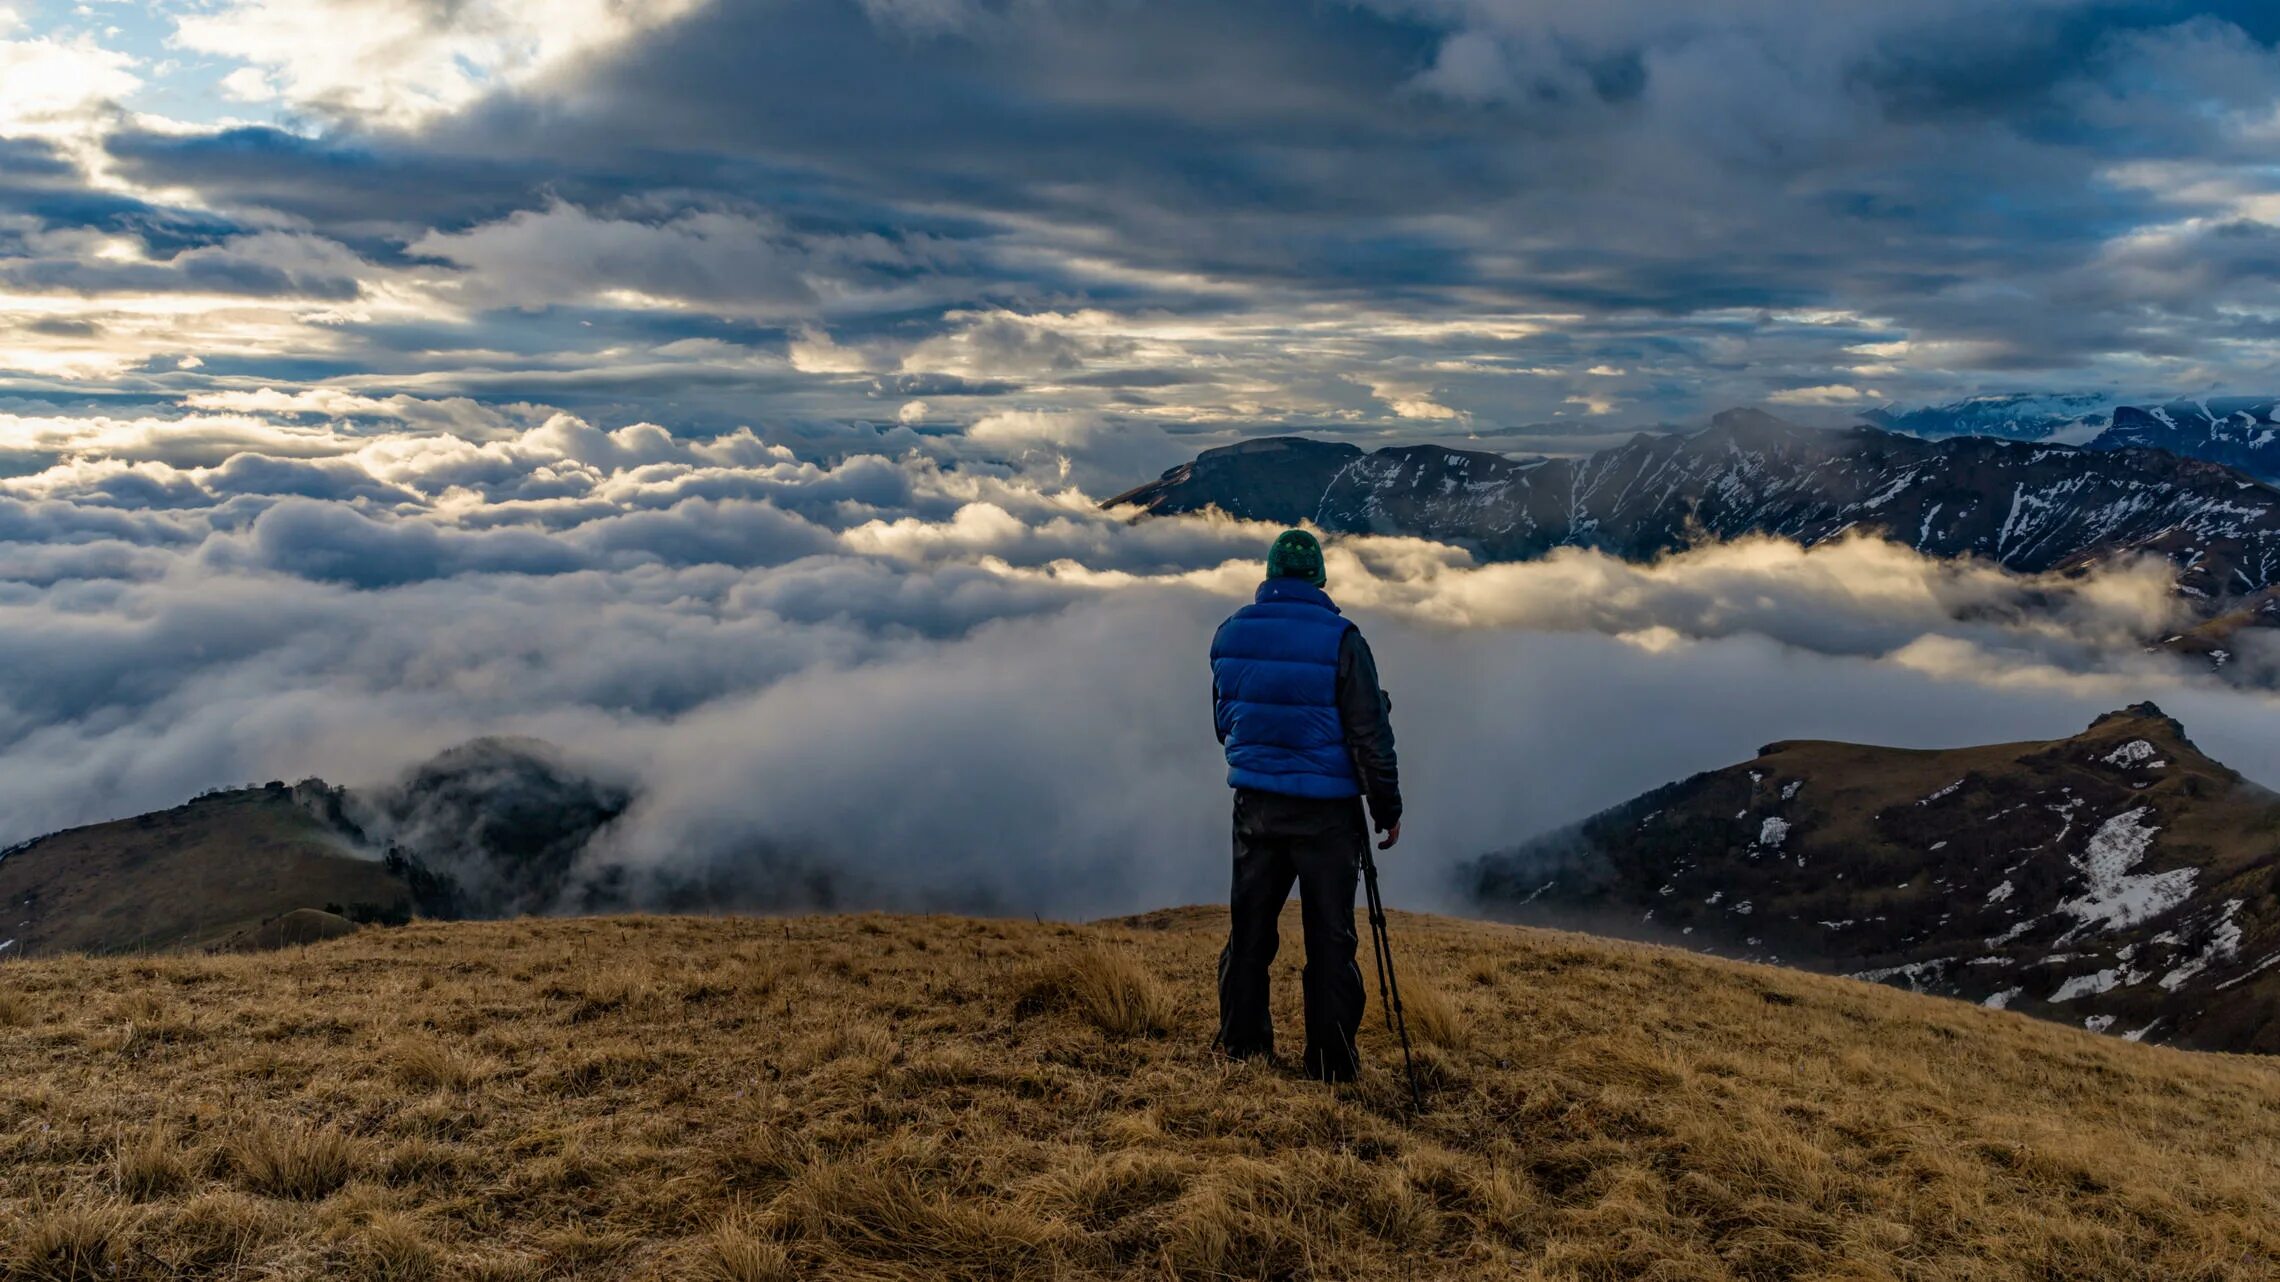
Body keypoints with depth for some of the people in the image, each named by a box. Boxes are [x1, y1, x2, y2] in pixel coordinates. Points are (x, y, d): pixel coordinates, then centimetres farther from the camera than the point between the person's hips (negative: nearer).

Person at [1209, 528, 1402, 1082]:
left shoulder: (1230, 634, 2)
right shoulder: (1339, 639, -13)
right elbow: (1369, 734, -11)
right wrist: (1389, 808, -1)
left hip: (1255, 804, 4)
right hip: (1326, 812, -4)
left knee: (1249, 930, 14)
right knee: (1330, 938, 5)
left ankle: (1241, 1047, 21)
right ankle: (1331, 1063, 9)